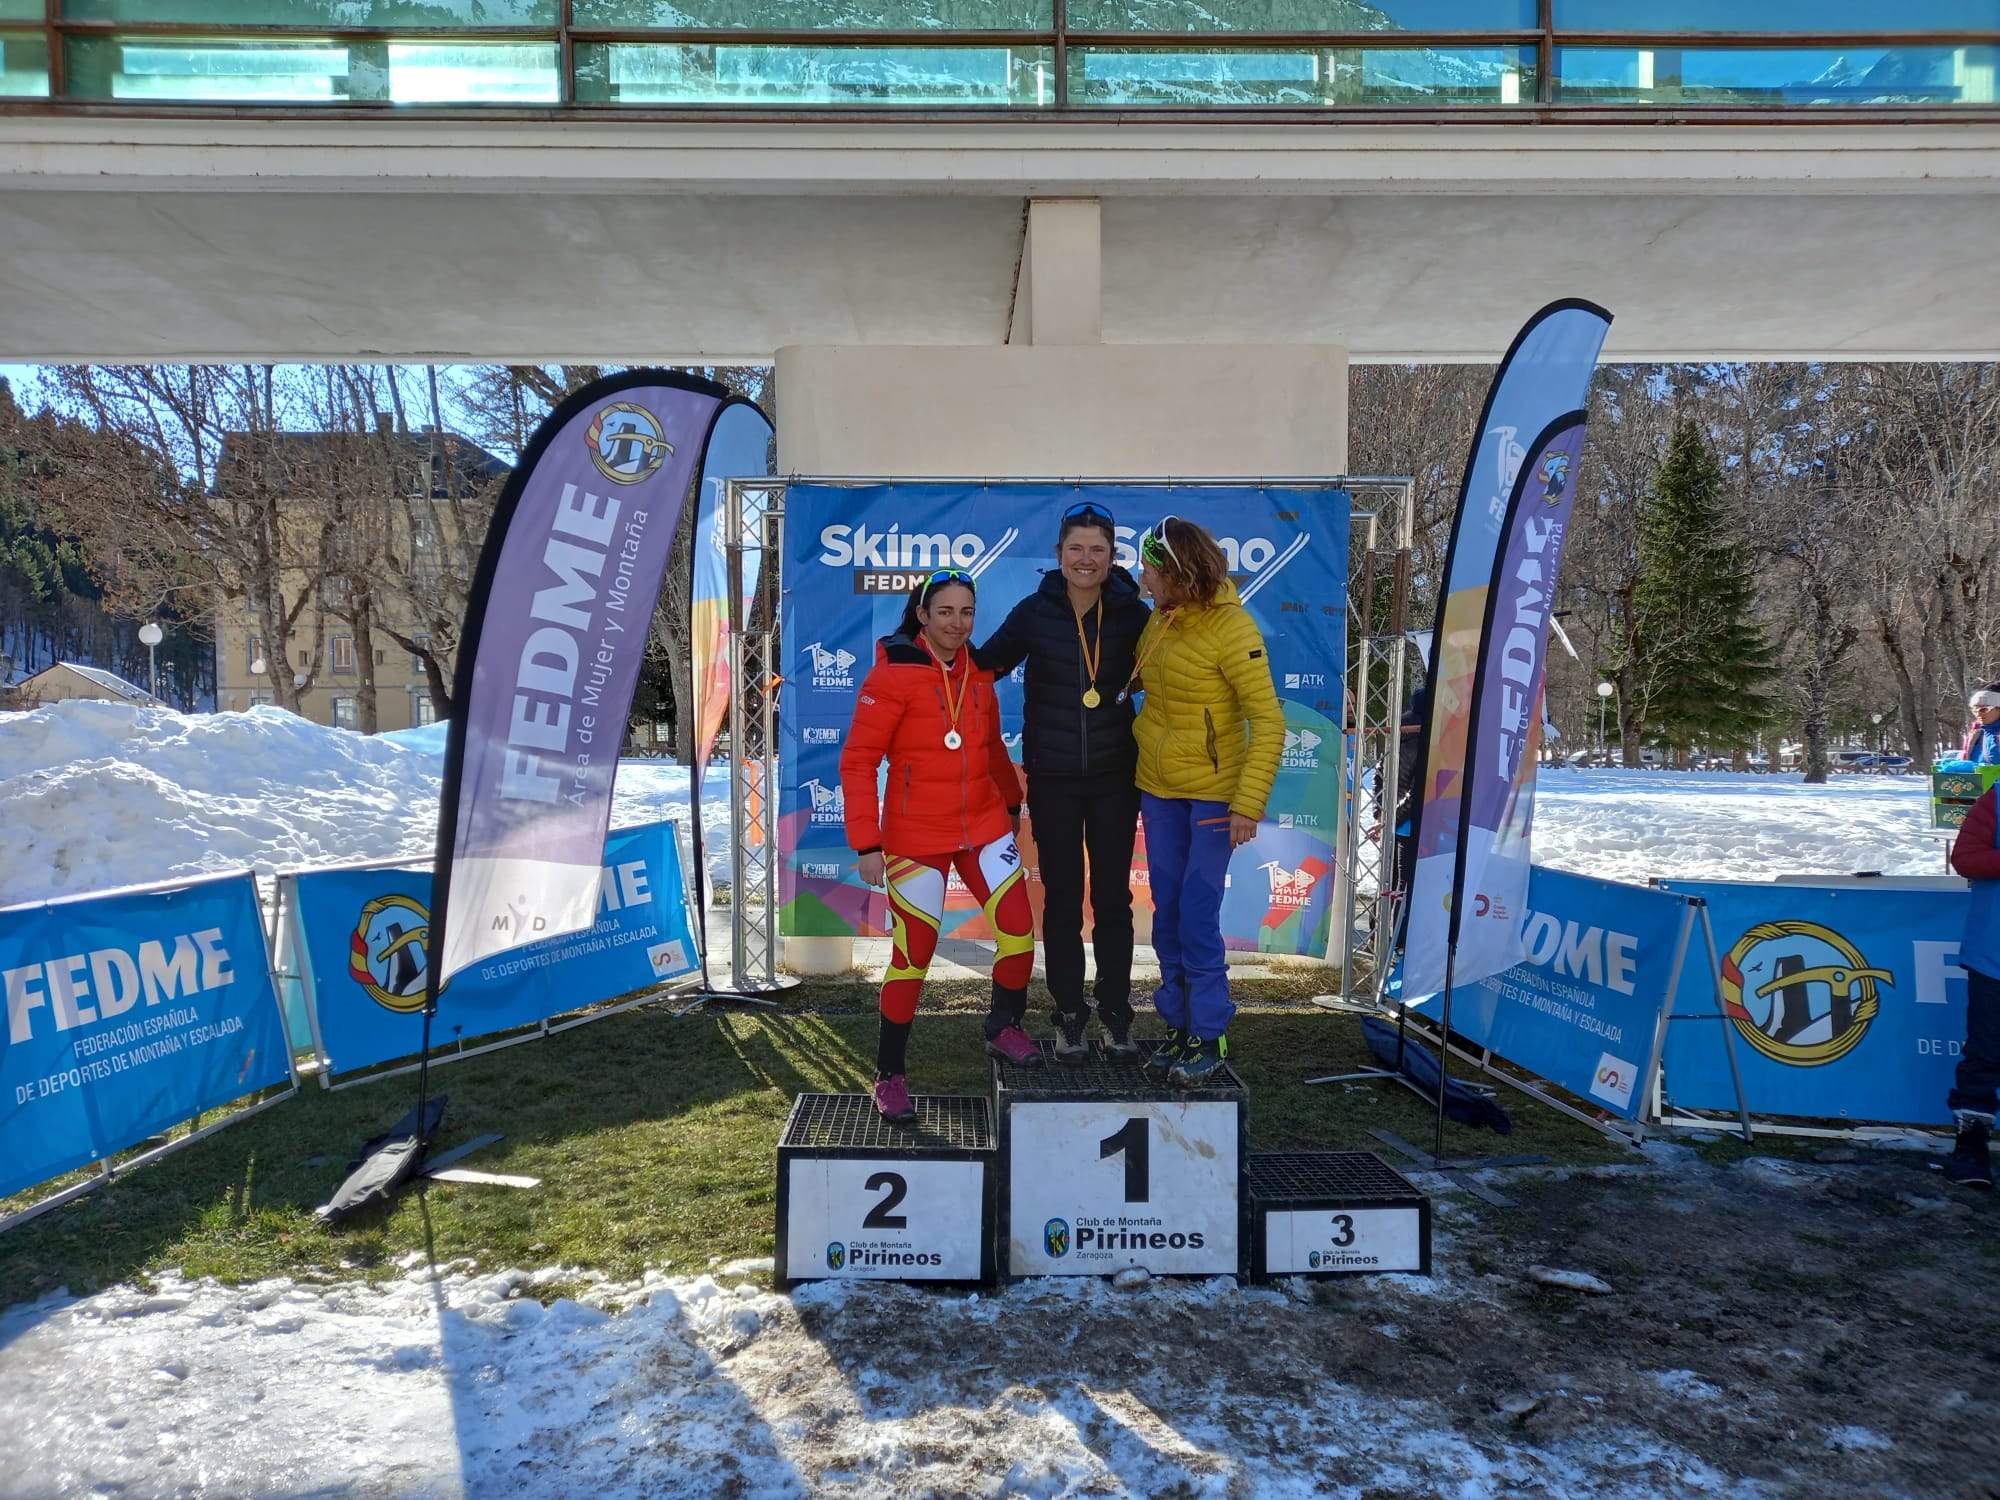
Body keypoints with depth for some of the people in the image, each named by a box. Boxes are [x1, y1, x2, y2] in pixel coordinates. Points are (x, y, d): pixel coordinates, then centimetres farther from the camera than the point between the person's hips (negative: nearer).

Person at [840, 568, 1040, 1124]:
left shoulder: (977, 670, 7)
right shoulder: (893, 673, -12)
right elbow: (857, 761, -13)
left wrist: (1012, 803, 24)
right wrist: (866, 843, -17)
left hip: (984, 825, 5)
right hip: (916, 837, -5)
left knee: (1019, 930, -3)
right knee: (914, 953, -1)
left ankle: (1005, 1027, 24)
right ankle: (890, 1075, 16)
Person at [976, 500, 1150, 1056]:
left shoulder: (1131, 613, -3)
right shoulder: (1034, 612, -4)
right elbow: (986, 663, 5)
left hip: (1114, 778, 0)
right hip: (1052, 779, 0)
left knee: (1113, 898, 9)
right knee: (1061, 900, 9)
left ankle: (1116, 1013, 24)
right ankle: (1070, 1015, 22)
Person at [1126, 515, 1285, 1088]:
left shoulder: (1231, 628, -17)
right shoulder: (1158, 623, 3)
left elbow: (1269, 723, -18)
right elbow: (1132, 680, 20)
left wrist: (1248, 805, -23)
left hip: (1213, 793, -6)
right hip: (1158, 788, 7)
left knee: (1198, 916, -6)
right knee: (1167, 913, 10)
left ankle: (1209, 1038, 9)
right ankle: (1178, 1026, 23)